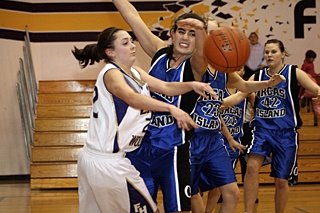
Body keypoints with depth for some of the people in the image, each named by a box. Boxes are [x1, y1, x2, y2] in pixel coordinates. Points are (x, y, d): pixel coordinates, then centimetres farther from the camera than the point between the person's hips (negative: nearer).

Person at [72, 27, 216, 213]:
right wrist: (171, 108, -45)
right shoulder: (111, 73, -14)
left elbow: (165, 87, 1)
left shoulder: (134, 73, 11)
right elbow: (132, 98, -34)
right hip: (107, 162, -9)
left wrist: (192, 85, -17)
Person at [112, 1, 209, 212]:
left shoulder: (196, 65, -7)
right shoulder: (161, 53, 7)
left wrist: (201, 30, -51)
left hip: (172, 152, -5)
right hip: (141, 146, 5)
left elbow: (201, 52, -31)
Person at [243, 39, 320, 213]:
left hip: (286, 132, -1)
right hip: (262, 128, 2)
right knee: (252, 167, -21)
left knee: (281, 180, 4)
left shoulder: (294, 73, -2)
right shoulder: (257, 76, 7)